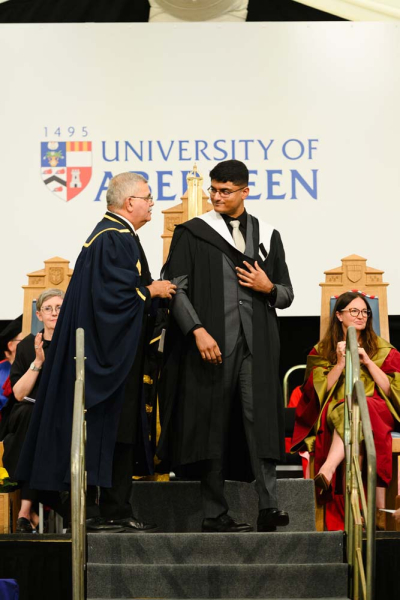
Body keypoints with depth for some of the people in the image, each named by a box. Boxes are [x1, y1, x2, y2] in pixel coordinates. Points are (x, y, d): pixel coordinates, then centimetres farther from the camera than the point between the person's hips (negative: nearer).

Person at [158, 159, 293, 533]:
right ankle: (214, 514, 5)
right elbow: (175, 287, -2)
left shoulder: (267, 236, 13)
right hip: (212, 343, -2)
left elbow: (287, 294, 18)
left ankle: (268, 506, -15)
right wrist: (197, 330, -15)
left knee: (260, 416, -11)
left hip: (256, 344, 2)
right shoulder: (192, 233, 5)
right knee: (214, 426, 0)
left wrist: (268, 288, -4)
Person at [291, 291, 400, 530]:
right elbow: (321, 390, 2)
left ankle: (328, 469, -57)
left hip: (376, 410, -1)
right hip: (333, 415, 1)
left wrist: (368, 362, -6)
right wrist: (340, 362, -8)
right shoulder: (322, 351, 15)